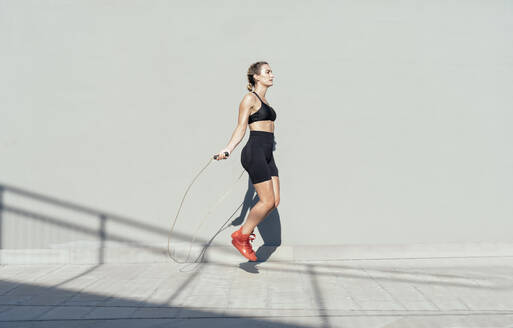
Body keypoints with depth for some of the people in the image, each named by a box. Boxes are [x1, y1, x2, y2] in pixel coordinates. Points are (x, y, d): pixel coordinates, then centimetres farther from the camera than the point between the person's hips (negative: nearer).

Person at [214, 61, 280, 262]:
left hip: (266, 155, 9)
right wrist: (228, 149, -22)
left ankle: (245, 232, 16)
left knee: (274, 201, 3)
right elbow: (241, 129, -9)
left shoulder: (264, 101, 21)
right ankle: (241, 237, 5)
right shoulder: (250, 98, -5)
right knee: (267, 201, -9)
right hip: (255, 152, -9)